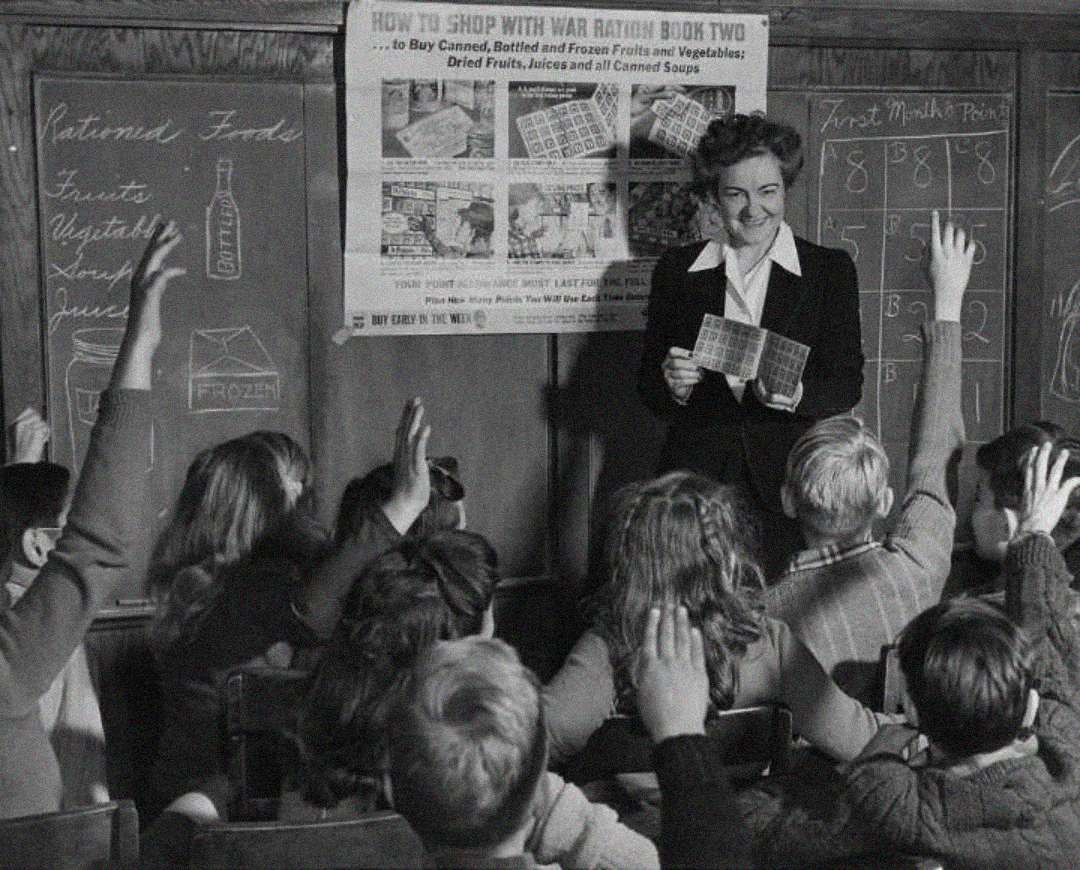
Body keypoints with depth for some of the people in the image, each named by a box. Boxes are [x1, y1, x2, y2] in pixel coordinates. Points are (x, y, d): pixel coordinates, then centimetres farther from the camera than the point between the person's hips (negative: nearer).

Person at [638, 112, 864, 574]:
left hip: (788, 483, -1)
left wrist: (797, 395, -19)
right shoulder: (677, 269, 10)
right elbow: (646, 387, 11)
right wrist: (671, 384, -11)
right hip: (696, 478, 1)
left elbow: (847, 386, 1)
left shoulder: (830, 270, 6)